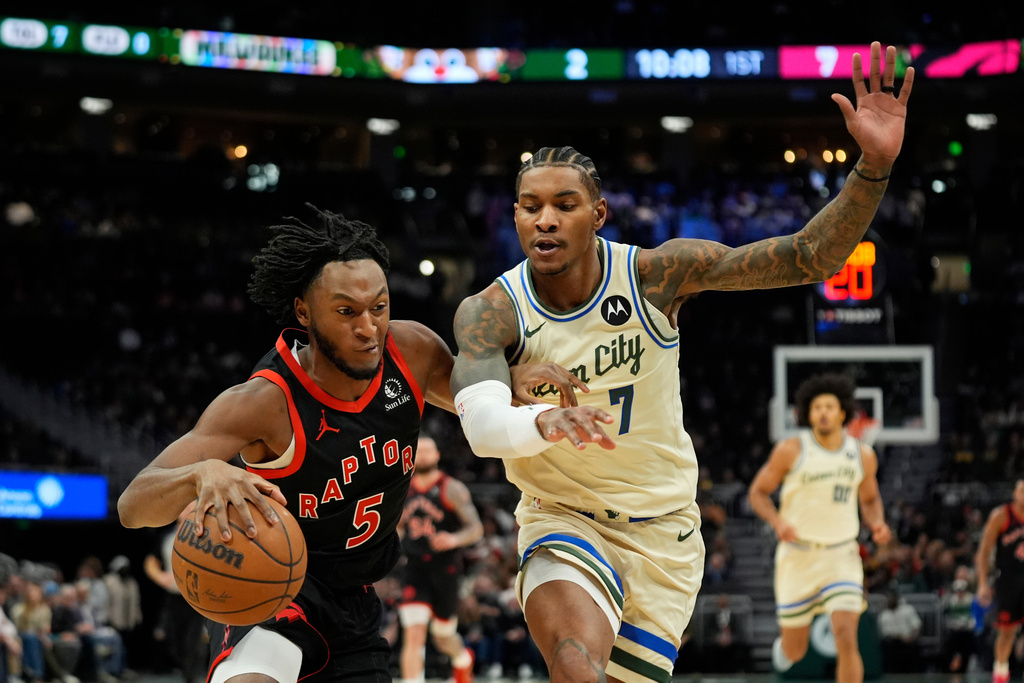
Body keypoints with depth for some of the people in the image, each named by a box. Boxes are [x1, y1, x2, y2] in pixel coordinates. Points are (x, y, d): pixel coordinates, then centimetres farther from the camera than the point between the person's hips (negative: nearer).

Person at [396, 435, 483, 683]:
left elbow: (476, 529, -11)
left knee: (443, 637, 12)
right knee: (414, 636, -15)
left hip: (444, 569, -2)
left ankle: (463, 658, 48)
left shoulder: (452, 489, -4)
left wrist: (455, 539, -30)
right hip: (415, 570, 2)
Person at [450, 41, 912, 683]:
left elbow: (809, 258, -15)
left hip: (662, 531, 2)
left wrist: (875, 166, -30)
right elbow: (481, 423, -33)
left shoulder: (654, 274, -13)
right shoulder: (489, 313, -15)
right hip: (563, 520, -2)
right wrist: (544, 421, -56)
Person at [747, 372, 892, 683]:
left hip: (841, 556, 1)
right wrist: (777, 521, -20)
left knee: (846, 640, -17)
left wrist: (877, 524, -5)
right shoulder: (791, 450, -9)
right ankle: (784, 644, 48)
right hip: (797, 556, -1)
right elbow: (757, 493, -1)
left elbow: (870, 499, 17)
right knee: (794, 652, 9)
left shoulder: (863, 455, 0)